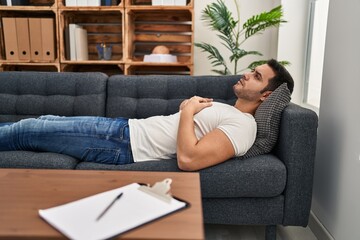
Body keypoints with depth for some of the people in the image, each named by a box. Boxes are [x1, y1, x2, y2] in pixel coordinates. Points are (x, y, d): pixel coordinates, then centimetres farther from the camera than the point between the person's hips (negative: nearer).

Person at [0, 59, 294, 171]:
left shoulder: (242, 124, -18)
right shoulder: (230, 111, 13)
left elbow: (188, 159, -32)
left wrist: (188, 110, -18)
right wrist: (191, 105, 3)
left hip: (124, 144, -9)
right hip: (126, 126, 9)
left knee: (28, 130, 3)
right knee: (45, 120, 17)